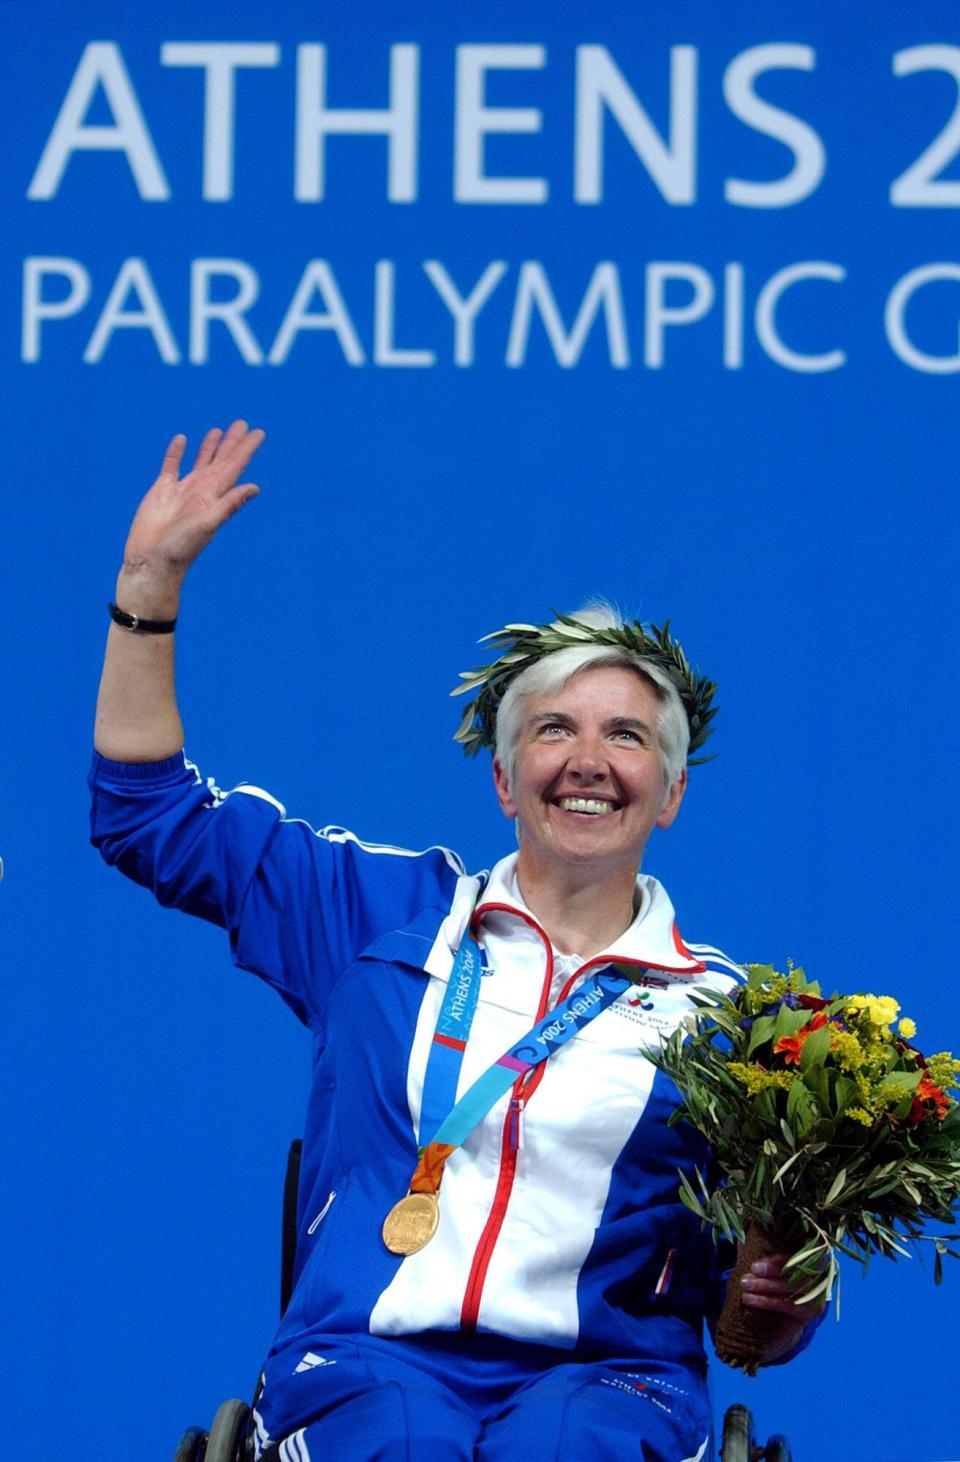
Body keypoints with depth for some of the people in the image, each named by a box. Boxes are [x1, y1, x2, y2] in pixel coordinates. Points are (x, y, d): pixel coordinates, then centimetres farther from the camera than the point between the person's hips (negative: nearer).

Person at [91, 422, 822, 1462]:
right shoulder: (387, 914, 16)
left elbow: (757, 1332, 13)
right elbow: (148, 813, 23)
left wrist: (776, 1298, -12)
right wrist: (150, 577, 16)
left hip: (603, 1377, -1)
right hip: (364, 1362, 1)